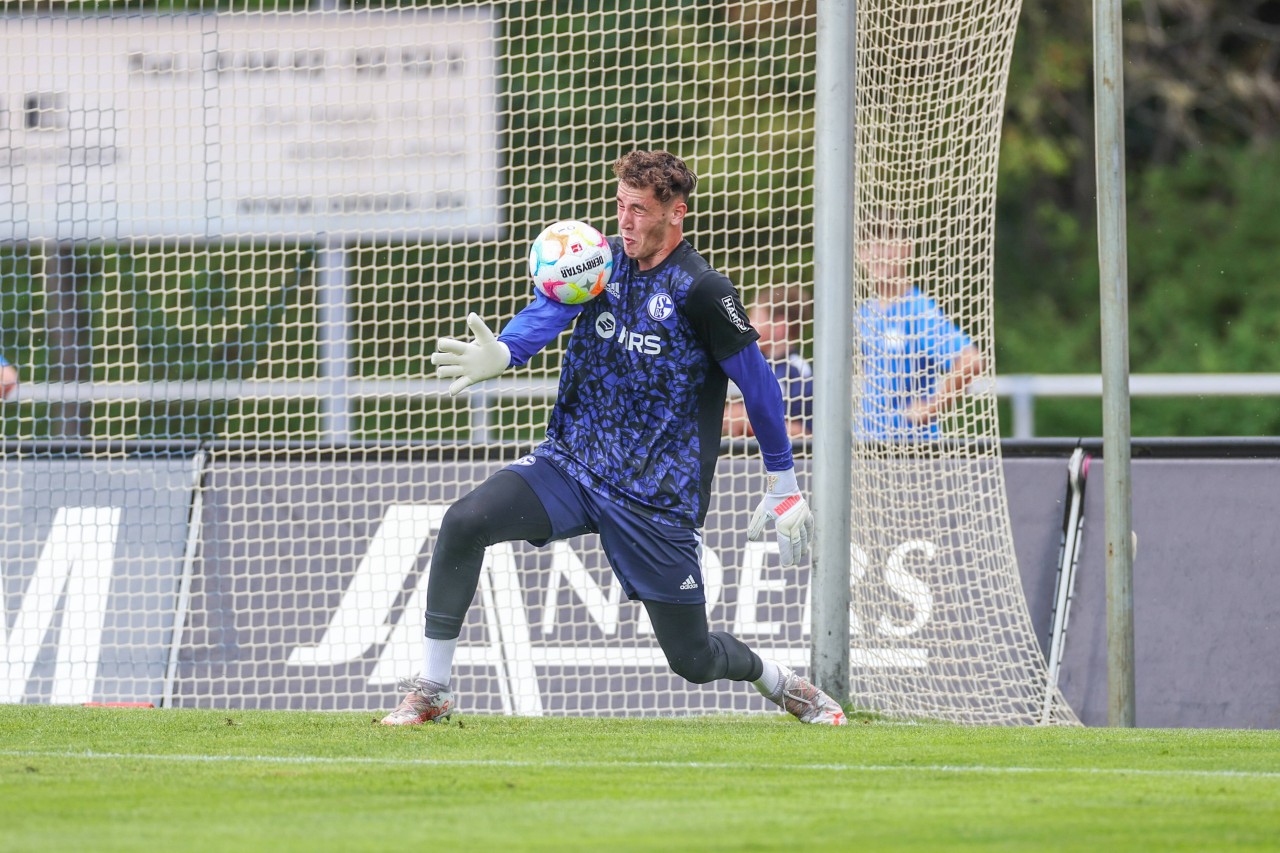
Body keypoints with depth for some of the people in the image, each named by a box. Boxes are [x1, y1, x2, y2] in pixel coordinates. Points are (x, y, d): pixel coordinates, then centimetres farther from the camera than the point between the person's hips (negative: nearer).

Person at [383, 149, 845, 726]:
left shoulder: (700, 290, -14)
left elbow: (758, 382, -6)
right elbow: (550, 308, -17)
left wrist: (783, 488, -1)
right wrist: (502, 352, -39)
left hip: (658, 500, -4)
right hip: (570, 463, 4)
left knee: (694, 659, 3)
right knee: (465, 522, -21)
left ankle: (778, 681, 39)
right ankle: (431, 691, -10)